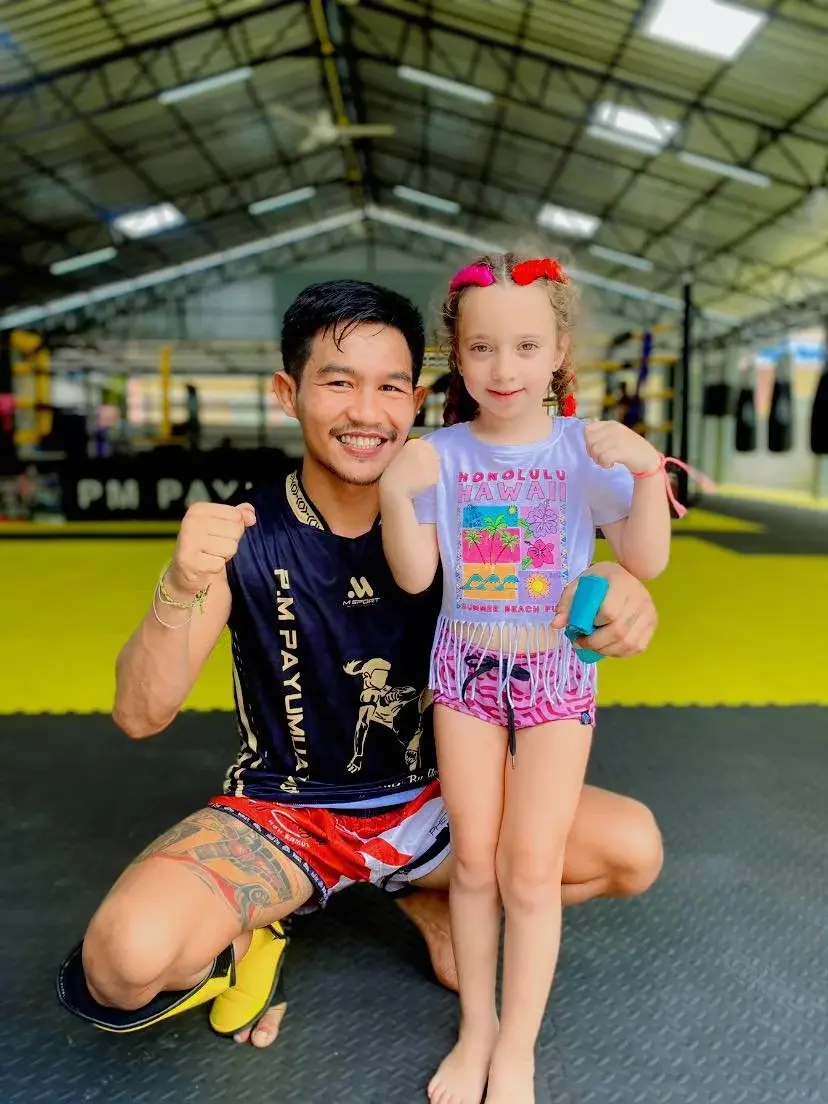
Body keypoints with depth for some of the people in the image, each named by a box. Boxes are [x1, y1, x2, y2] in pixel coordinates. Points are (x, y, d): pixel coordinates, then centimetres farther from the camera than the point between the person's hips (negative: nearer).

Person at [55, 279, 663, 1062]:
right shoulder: (244, 536, -16)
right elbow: (139, 717, -19)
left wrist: (612, 592, -37)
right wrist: (182, 587, -39)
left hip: (430, 800, 3)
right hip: (281, 811, -2)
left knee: (634, 849, -12)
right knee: (128, 954, -30)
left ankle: (435, 899, 15)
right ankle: (237, 945, 8)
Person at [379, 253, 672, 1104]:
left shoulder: (585, 449, -7)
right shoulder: (441, 454, -5)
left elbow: (648, 562, -10)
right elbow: (415, 577, -6)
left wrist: (647, 471, -25)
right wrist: (397, 495, -20)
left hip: (557, 673, -1)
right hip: (466, 667, 1)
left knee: (532, 869, 4)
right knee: (475, 859, 11)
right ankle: (475, 1029, 32)